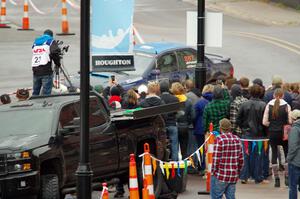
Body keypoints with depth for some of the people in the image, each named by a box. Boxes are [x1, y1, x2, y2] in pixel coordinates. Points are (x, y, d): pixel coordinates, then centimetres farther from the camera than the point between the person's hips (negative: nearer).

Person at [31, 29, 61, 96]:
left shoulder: (35, 42, 22)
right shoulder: (51, 41, 3)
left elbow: (34, 54, 19)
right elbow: (55, 52, -14)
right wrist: (58, 63, 1)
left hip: (35, 71, 6)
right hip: (46, 71, -6)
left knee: (35, 93, 17)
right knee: (46, 93, -5)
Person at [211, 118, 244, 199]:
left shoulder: (219, 139, -12)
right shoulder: (237, 139, 6)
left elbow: (216, 159, -14)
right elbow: (241, 159, 9)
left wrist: (213, 171, -1)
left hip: (220, 175, -5)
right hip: (233, 176, 5)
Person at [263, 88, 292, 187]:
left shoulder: (269, 105, -4)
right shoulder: (286, 106, -8)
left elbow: (264, 122, -4)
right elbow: (290, 121, -7)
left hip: (272, 133, 1)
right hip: (284, 133, -1)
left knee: (274, 154, 8)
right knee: (287, 154, 12)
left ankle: (276, 179, 6)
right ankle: (287, 177, 5)